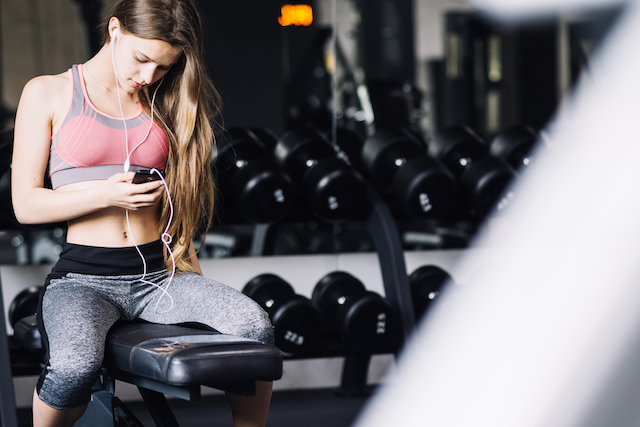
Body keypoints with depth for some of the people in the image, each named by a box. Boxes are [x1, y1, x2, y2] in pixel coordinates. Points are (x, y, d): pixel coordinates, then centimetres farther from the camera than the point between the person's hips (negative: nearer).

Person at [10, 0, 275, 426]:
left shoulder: (161, 103, 16)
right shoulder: (47, 94, 4)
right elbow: (26, 204, 0)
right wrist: (105, 195, -15)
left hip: (158, 274, 3)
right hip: (83, 277, -3)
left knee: (256, 328, -27)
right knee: (76, 363, -37)